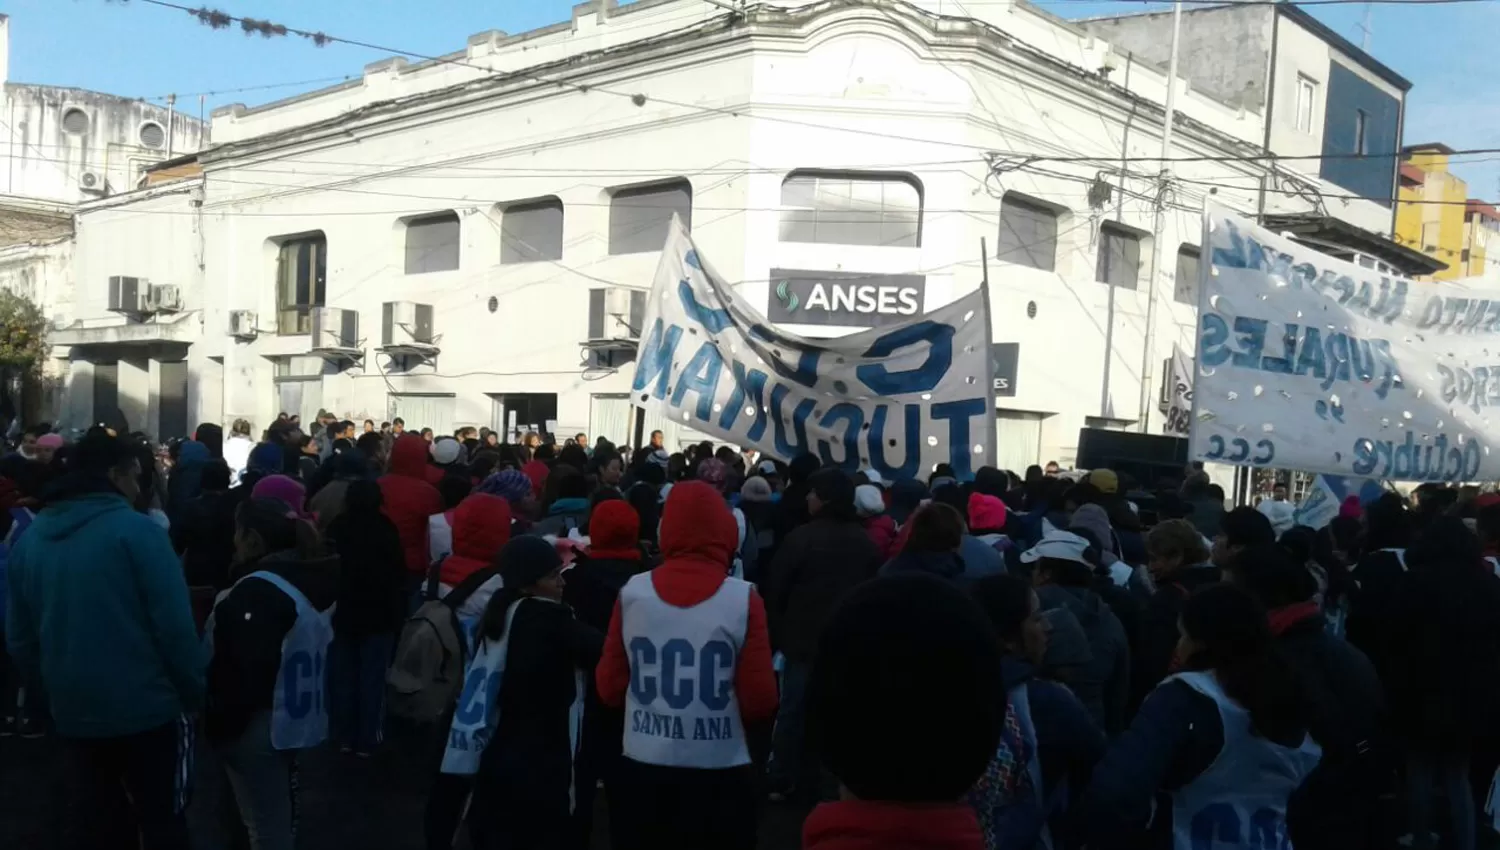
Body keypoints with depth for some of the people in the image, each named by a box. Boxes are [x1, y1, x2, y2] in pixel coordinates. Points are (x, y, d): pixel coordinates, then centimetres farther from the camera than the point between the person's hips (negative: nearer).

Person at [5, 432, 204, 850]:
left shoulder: (28, 539, 3)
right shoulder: (137, 530, -15)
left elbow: (18, 639, 10)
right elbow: (175, 625, -19)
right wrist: (194, 690, -7)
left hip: (73, 711, 6)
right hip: (146, 708, -6)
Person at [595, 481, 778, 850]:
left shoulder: (632, 593, -6)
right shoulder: (743, 599, -13)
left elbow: (609, 687, 1)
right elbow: (760, 702, -11)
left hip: (643, 768, 2)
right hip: (719, 773, -2)